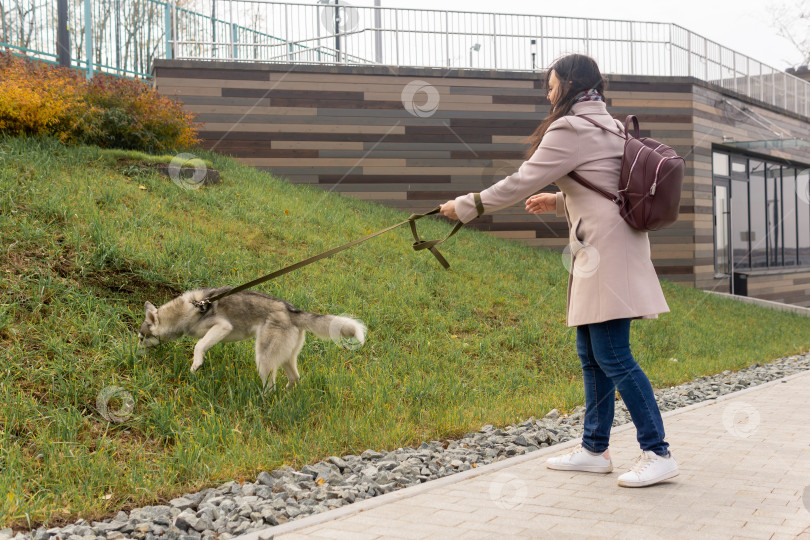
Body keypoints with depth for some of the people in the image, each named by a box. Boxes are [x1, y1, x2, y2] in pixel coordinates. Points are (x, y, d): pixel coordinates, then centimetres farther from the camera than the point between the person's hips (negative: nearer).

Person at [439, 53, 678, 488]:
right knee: (591, 355, 12)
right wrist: (559, 202, 22)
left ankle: (658, 454, -6)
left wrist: (465, 207, 1)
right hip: (598, 252, 10)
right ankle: (594, 449, 19)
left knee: (612, 356, -9)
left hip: (607, 251, -10)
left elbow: (519, 184, -9)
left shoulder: (570, 130, -10)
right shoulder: (608, 127, 19)